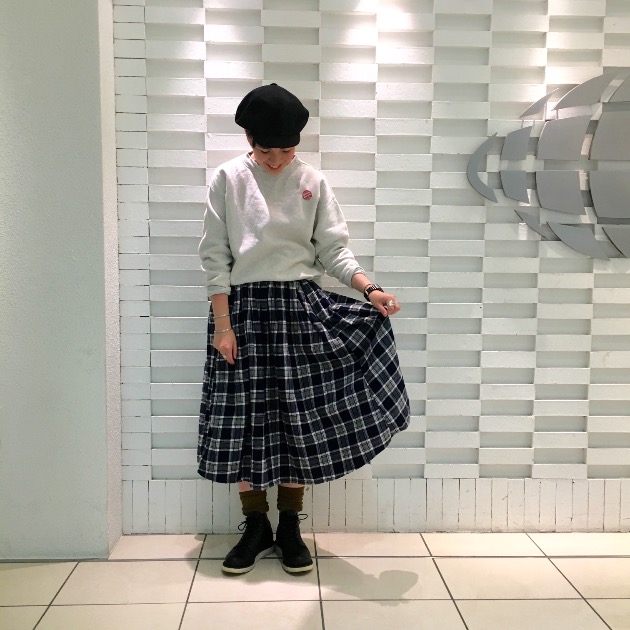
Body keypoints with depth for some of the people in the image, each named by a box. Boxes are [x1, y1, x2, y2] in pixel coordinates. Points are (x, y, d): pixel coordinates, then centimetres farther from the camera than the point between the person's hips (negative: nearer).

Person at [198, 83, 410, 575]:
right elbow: (215, 257, -1)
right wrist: (222, 323, -7)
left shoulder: (313, 182, 4)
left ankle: (290, 527, 18)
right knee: (243, 419, 2)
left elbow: (333, 250, 1)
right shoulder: (228, 179, 0)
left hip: (299, 306, 1)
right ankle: (256, 527, 19)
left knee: (299, 418, 2)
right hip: (245, 307, 0)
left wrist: (370, 289, -16)